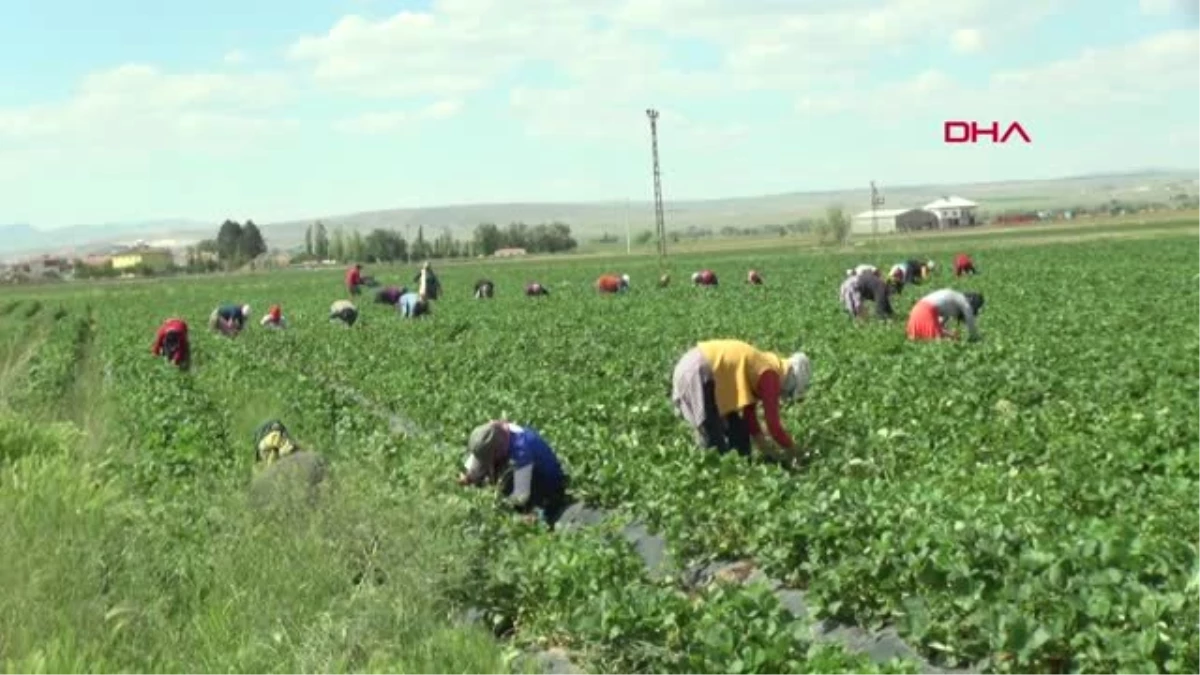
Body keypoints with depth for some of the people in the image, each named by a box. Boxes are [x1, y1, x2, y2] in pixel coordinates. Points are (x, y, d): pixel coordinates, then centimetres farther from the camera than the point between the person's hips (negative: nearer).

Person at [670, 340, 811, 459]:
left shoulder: (763, 366, 15)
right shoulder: (770, 375, -12)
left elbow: (748, 411, 21)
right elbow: (773, 424, -12)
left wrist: (761, 442, 19)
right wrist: (794, 449, 1)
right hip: (699, 374, -11)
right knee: (713, 438, -7)